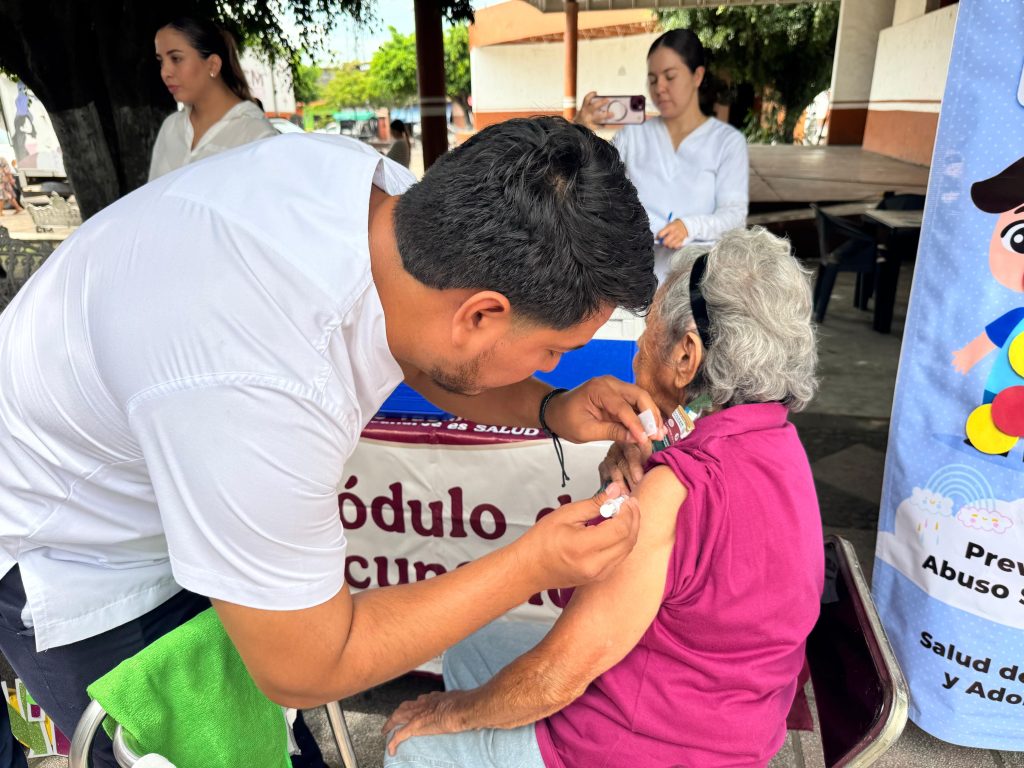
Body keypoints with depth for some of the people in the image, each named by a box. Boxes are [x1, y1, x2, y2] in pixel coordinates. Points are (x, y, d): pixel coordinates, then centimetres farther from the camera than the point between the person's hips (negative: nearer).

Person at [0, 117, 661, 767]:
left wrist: (549, 409, -15)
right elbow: (302, 673, -26)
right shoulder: (265, 394, -43)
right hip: (77, 561, -6)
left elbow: (423, 357, 1)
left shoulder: (390, 190, -22)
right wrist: (533, 566, -24)